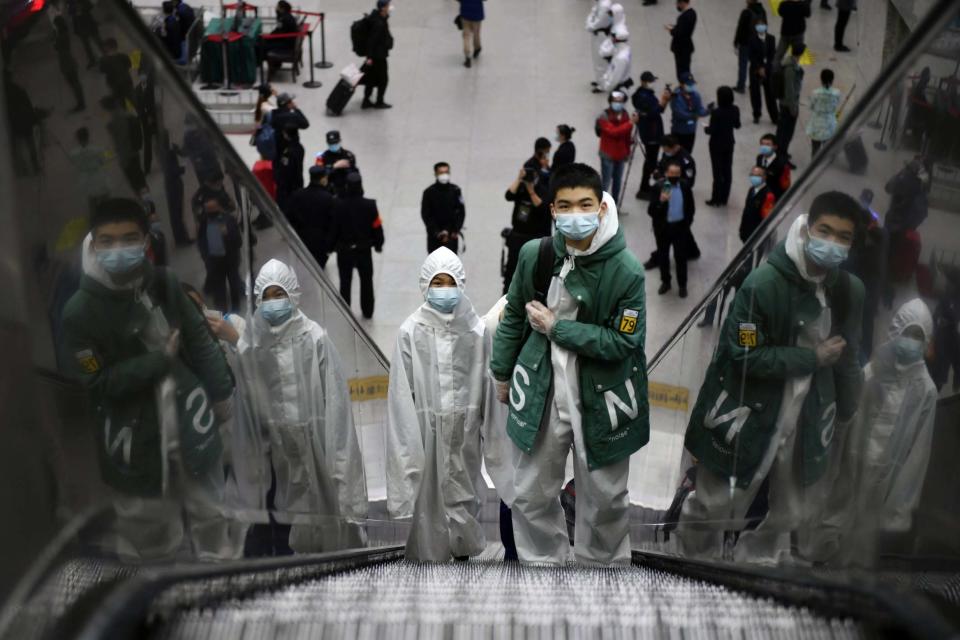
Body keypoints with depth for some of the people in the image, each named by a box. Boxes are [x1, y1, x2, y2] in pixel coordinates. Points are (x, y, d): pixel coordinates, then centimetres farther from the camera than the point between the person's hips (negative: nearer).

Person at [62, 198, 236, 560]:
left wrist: (220, 394, 7)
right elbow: (100, 383, -17)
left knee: (209, 513, 23)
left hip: (191, 424, 4)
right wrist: (160, 360, -17)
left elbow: (199, 339, 4)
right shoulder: (80, 312, -18)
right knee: (149, 536, 7)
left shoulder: (163, 283, -6)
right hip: (136, 442, -4)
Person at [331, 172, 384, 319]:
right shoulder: (369, 205, -16)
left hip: (344, 250, -1)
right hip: (364, 249, 1)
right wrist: (378, 244, 7)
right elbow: (377, 227, -9)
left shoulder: (338, 205, -17)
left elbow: (333, 228, -10)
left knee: (345, 283, 12)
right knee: (366, 281, 18)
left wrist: (332, 245, 4)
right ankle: (368, 311, 27)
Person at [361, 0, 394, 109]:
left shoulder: (379, 18, 3)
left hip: (377, 54, 9)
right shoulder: (379, 23, -26)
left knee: (372, 78, 16)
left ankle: (366, 102, 25)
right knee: (383, 79, 7)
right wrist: (370, 57, -22)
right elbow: (372, 40, -24)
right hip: (378, 55, -9)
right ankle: (379, 102, 21)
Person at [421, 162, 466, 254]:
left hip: (452, 235, 0)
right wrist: (437, 232, -10)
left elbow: (461, 212, 3)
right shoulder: (429, 192, -1)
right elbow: (425, 215, -2)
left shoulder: (455, 191, 1)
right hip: (434, 235, 1)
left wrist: (455, 230, -7)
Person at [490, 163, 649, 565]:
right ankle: (541, 561, 33)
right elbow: (514, 314, 9)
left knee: (604, 501, 12)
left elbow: (622, 342, -16)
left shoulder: (627, 271, -16)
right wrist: (502, 373, 16)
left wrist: (555, 327, -16)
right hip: (540, 393, 3)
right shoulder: (534, 254, -6)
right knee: (531, 496, 14)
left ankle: (605, 563, 34)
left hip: (599, 400, -3)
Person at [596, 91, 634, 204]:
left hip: (621, 154, 6)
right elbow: (613, 132, -29)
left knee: (618, 181, 14)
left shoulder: (625, 114, 5)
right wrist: (630, 124, -32)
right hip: (608, 155, -6)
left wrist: (627, 151, 15)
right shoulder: (604, 117, -15)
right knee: (606, 182, -5)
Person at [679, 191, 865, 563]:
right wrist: (812, 357, -15)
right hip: (749, 416, -5)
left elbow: (846, 356, 10)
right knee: (716, 509, 9)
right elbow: (746, 357, -21)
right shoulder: (763, 283, -21)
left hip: (805, 420, 6)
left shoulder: (850, 290, -3)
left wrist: (844, 415, 16)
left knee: (794, 514, 18)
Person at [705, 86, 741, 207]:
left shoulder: (716, 112, -24)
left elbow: (711, 130, -20)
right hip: (729, 143, 5)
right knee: (727, 171, 13)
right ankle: (724, 198, 22)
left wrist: (706, 128, 1)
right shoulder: (735, 110, -7)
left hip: (717, 144, -5)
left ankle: (716, 200, 12)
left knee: (718, 172, 4)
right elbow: (737, 125, 5)